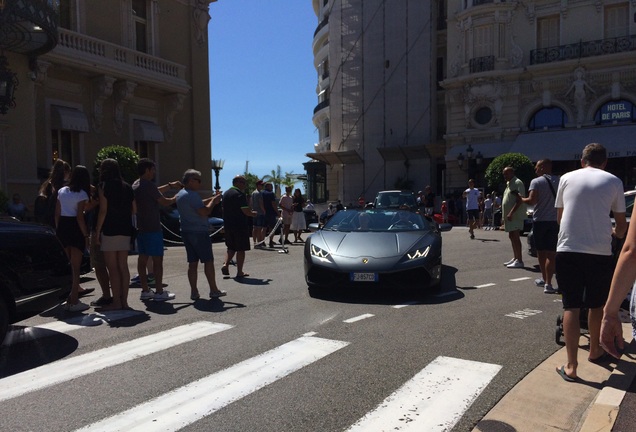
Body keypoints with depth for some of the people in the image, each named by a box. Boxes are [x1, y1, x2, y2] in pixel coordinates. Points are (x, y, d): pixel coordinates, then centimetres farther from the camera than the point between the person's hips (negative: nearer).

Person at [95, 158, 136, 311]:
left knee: (112, 268, -1)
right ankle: (124, 301, 11)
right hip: (125, 231, 6)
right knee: (123, 267, 8)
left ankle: (116, 302, 2)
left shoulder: (104, 186, -6)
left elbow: (103, 211, -11)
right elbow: (134, 210, 10)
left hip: (109, 231, -6)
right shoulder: (127, 187, 10)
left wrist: (97, 231, -7)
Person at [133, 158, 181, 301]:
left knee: (142, 258, 10)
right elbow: (164, 201, -9)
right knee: (157, 259, -4)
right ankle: (159, 292, -1)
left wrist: (170, 185, 25)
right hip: (152, 228, -9)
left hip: (141, 227, 9)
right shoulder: (148, 185, -15)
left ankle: (145, 290, 15)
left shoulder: (136, 185, 13)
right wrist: (176, 198, 8)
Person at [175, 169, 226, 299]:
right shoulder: (192, 195, -16)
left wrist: (211, 199, 12)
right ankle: (214, 290, 6)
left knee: (192, 262, 9)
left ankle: (194, 292, 10)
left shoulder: (180, 194, 14)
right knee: (208, 261, 0)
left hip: (186, 231, 9)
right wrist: (213, 201, -8)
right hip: (198, 232, -9)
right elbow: (204, 212, -22)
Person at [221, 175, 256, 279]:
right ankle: (239, 272, 5)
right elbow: (246, 211, -19)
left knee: (231, 247, 20)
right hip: (240, 225, -7)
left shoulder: (226, 193, 13)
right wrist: (253, 213, 3)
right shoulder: (239, 194, -14)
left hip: (228, 225, 8)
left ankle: (225, 264, 3)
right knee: (241, 249, 2)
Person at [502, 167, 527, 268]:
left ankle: (519, 261, -11)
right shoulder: (509, 184, 19)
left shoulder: (517, 183, -12)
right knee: (512, 236, 14)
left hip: (515, 215, -10)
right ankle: (515, 258, 22)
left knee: (515, 237, -12)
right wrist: (505, 215, 20)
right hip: (509, 215, 10)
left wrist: (511, 213, -25)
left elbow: (519, 200, -20)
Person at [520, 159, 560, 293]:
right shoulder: (559, 181, 5)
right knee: (551, 253, 0)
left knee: (541, 251, 15)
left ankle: (544, 279, 29)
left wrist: (521, 199, 0)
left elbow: (532, 200, -17)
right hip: (555, 220, 2)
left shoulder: (536, 182, -7)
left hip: (539, 220, -2)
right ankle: (548, 283, -8)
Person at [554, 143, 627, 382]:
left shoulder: (567, 178, 8)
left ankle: (571, 366, 0)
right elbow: (621, 223, 12)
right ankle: (595, 351, 38)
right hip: (599, 253, 0)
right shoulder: (613, 181, 6)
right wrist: (616, 233, 36)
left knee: (571, 307, 3)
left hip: (567, 251, 0)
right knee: (596, 306, 19)